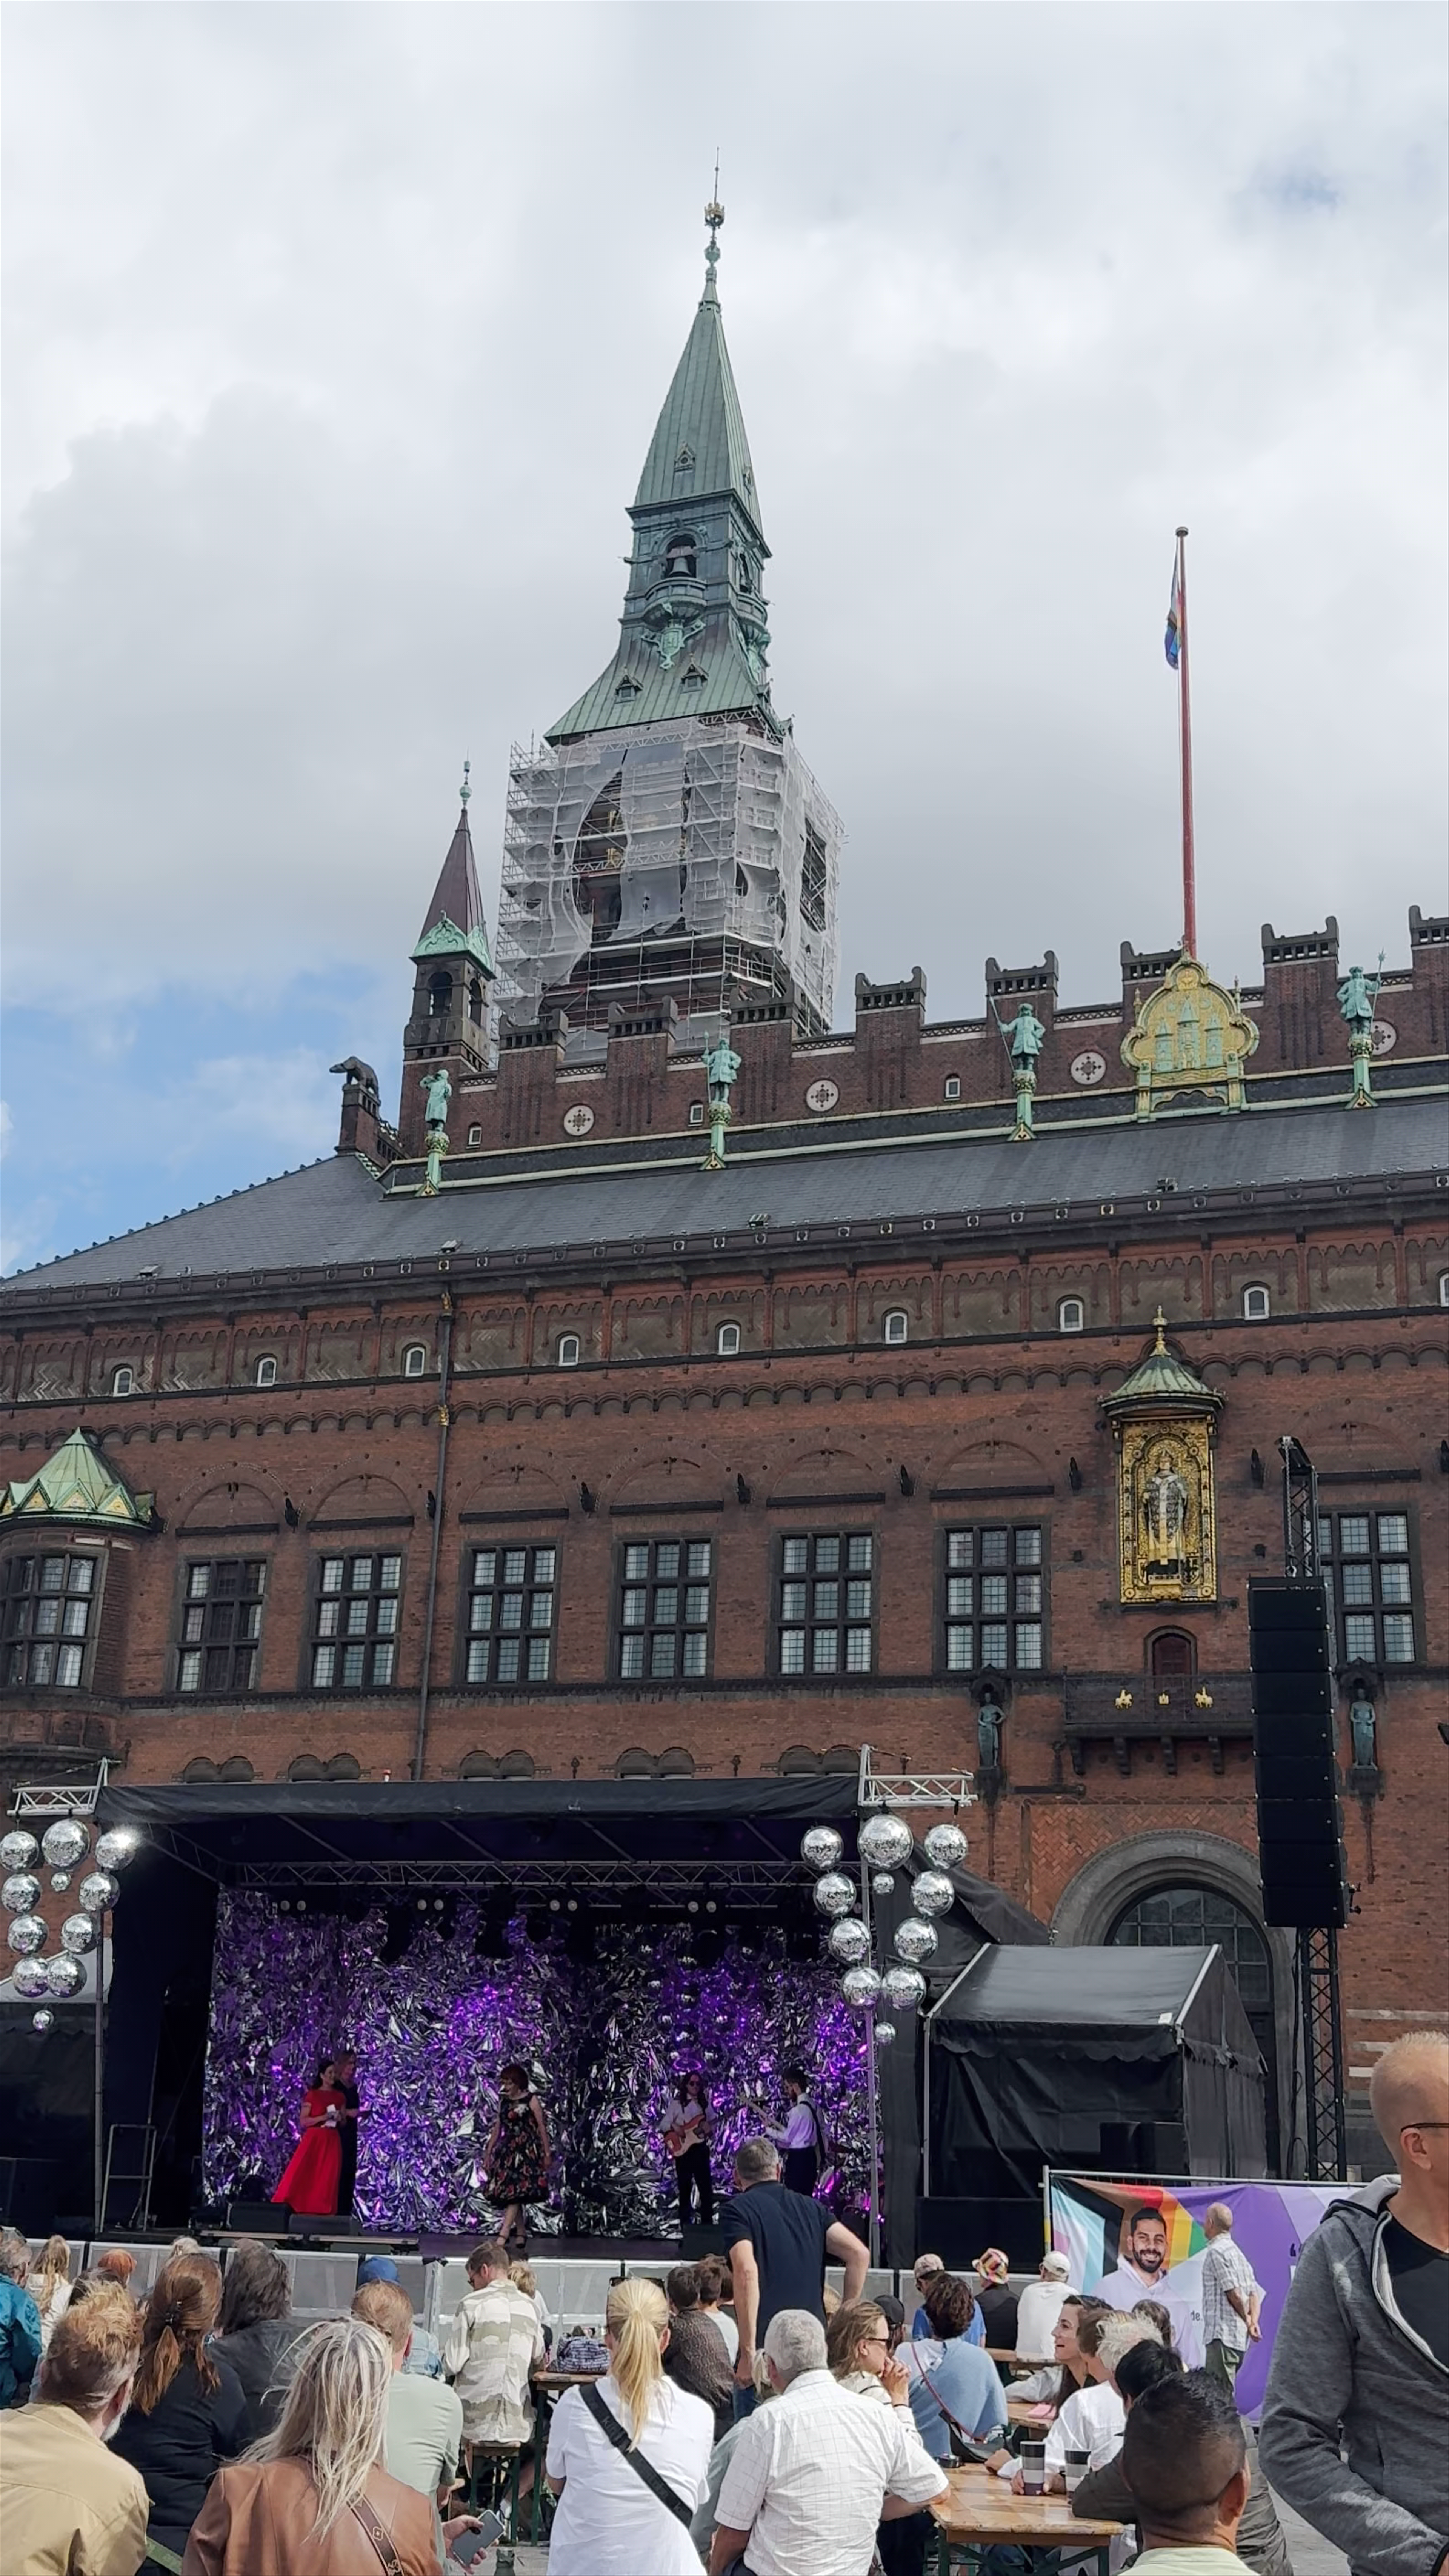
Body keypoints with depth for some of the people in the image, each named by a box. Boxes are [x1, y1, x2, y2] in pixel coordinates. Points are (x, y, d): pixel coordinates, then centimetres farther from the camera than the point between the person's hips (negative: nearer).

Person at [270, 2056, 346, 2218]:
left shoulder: (339, 2096, 12)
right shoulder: (312, 2095, 0)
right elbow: (304, 2121, -4)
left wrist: (340, 2119, -5)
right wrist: (323, 2118, -16)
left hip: (332, 2142, 4)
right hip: (314, 2139, -4)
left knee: (328, 2178, -2)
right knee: (303, 2174, -11)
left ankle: (324, 2213, -1)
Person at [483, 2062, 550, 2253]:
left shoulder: (531, 2100, -5)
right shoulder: (503, 2101, 11)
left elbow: (542, 2128, -4)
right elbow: (497, 2128, 17)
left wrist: (547, 2153, -5)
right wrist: (488, 2152, 14)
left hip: (527, 2151, -6)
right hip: (507, 2151, 6)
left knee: (516, 2191, -15)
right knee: (510, 2194, 5)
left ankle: (504, 2234, -21)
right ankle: (521, 2235, 14)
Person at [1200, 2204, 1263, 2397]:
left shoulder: (1216, 2252, -9)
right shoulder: (1237, 2252, 21)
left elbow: (1234, 2292, -14)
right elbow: (1255, 2293, 16)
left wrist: (1247, 2321, 0)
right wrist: (1253, 2322, 3)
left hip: (1222, 2335, -10)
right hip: (1240, 2338, 10)